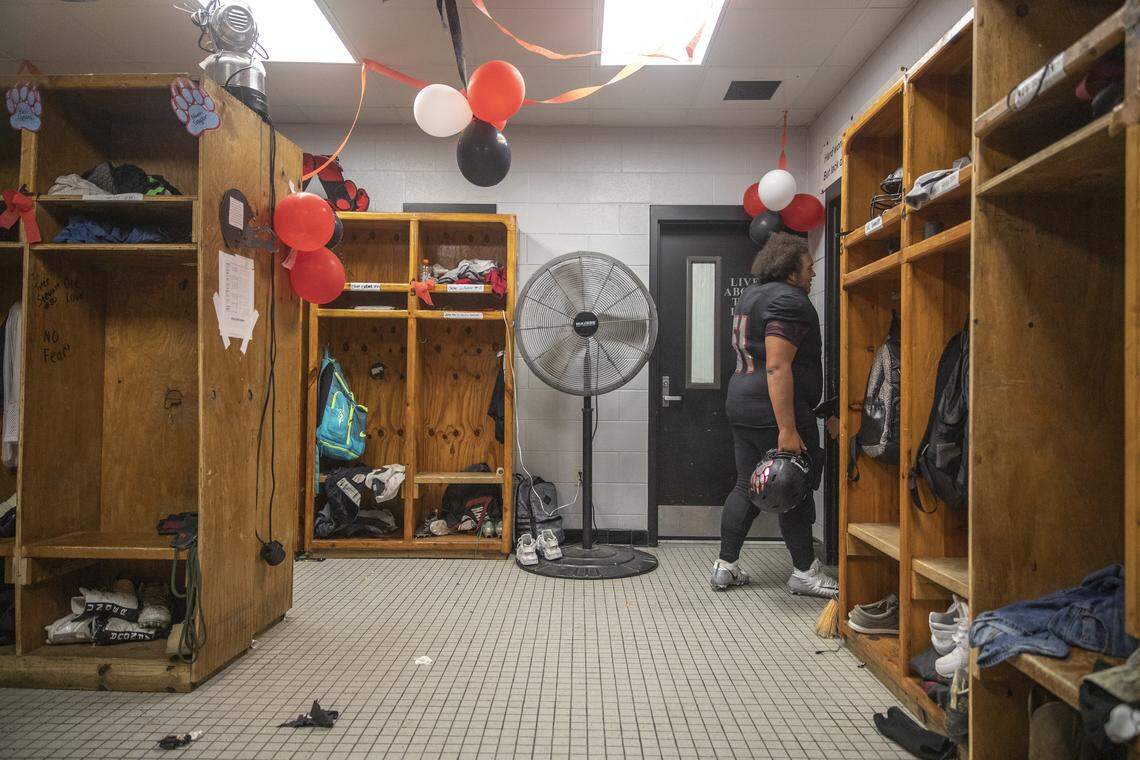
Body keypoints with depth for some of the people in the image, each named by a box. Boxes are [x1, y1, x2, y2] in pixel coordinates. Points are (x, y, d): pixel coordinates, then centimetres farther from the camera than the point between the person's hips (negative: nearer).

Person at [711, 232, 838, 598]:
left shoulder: (751, 294, 18)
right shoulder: (789, 300, -13)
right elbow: (777, 367, -23)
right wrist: (787, 430, -25)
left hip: (742, 404, 10)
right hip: (775, 410, -10)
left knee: (746, 487, 13)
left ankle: (725, 566, 17)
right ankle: (804, 572, 14)